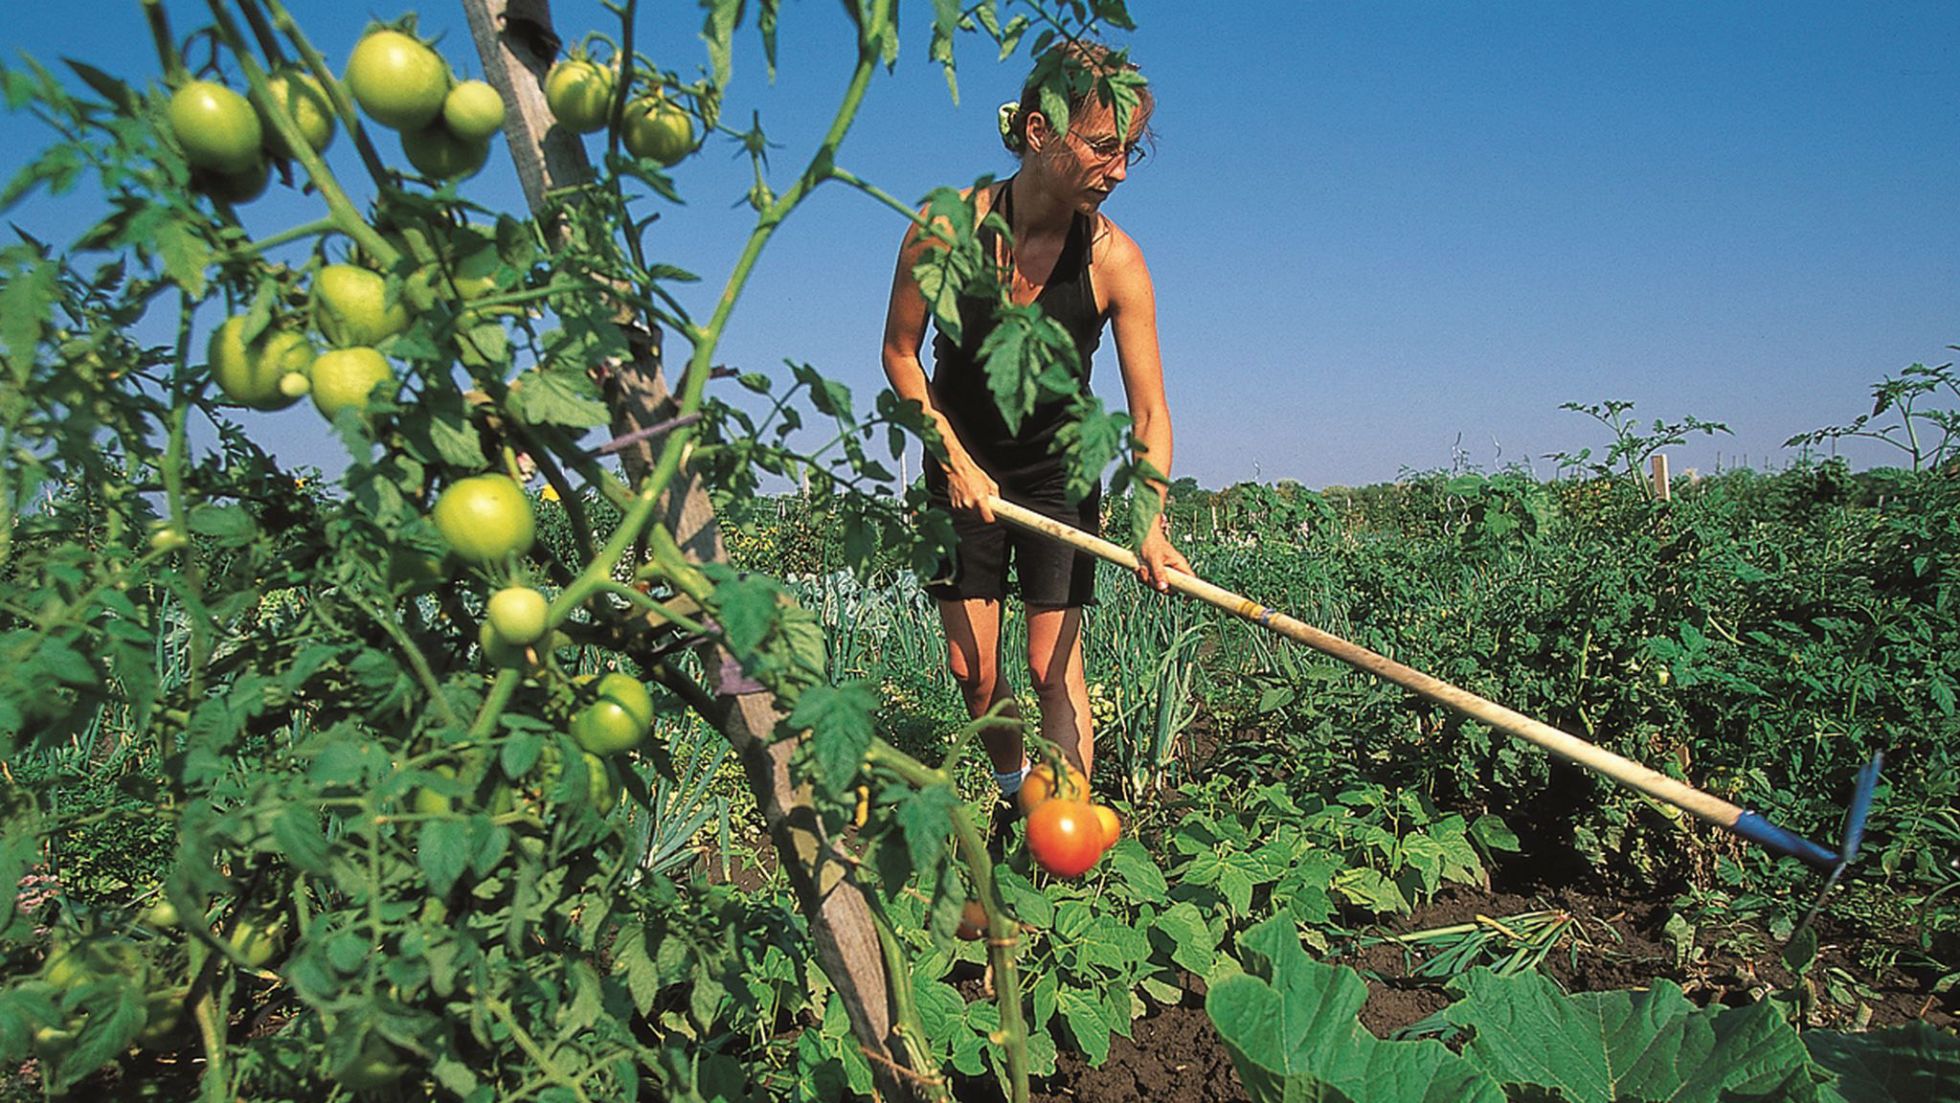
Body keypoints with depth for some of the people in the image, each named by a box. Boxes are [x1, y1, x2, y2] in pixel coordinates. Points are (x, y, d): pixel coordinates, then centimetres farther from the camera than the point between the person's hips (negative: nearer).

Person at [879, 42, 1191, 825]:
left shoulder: (1115, 261, -20)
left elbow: (1149, 413, -18)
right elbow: (899, 353, -7)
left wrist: (1151, 524, -32)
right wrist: (956, 459, -14)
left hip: (1057, 471, -1)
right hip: (962, 467, 1)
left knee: (1055, 662, -4)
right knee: (972, 668, 5)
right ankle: (1013, 786, 33)